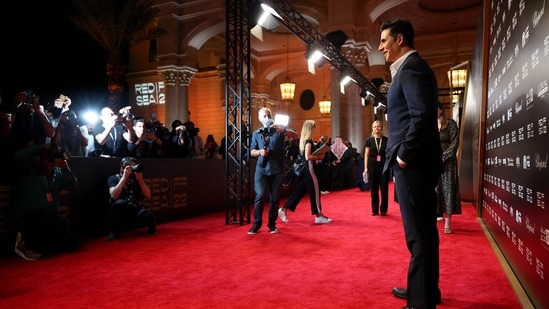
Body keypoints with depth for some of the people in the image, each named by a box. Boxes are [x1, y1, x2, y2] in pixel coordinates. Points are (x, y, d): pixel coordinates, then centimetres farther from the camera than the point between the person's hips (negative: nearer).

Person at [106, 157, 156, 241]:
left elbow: (148, 196, -5)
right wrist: (124, 177, -20)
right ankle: (113, 231, -14)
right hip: (120, 214, -1)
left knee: (148, 214, -33)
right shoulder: (114, 179, -2)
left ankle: (151, 227, 3)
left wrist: (140, 179, -14)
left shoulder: (137, 179, 5)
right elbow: (114, 196, -21)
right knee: (119, 203, -34)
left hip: (136, 212, 1)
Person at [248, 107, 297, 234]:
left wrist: (283, 130, -32)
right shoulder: (256, 133, 9)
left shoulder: (280, 129, 3)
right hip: (262, 170, 0)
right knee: (260, 196, -7)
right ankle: (256, 223, 4)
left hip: (277, 170, 0)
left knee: (275, 198, 6)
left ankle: (272, 224, 18)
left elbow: (295, 135, -13)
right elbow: (252, 151, 10)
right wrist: (259, 152, -13)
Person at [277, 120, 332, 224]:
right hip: (308, 168, -9)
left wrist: (317, 156, 11)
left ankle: (283, 210, 12)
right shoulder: (309, 140, -15)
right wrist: (319, 157, -12)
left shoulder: (303, 139, 13)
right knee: (315, 191, 0)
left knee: (299, 190, 12)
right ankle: (319, 216, 8)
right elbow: (307, 157, -24)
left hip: (303, 168, 9)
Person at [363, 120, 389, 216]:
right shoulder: (369, 140, 4)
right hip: (372, 165, 1)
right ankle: (375, 209, 13)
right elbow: (366, 155, 4)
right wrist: (365, 168, -2)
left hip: (383, 165, 0)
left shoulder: (386, 140, 3)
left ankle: (383, 209, 13)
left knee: (384, 188, 1)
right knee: (373, 188, 4)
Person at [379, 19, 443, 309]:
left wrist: (404, 155, -18)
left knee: (419, 233, -2)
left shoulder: (411, 67, -12)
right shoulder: (409, 68, 19)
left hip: (413, 164, -10)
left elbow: (423, 114, -24)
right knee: (421, 230, 17)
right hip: (415, 163, 10)